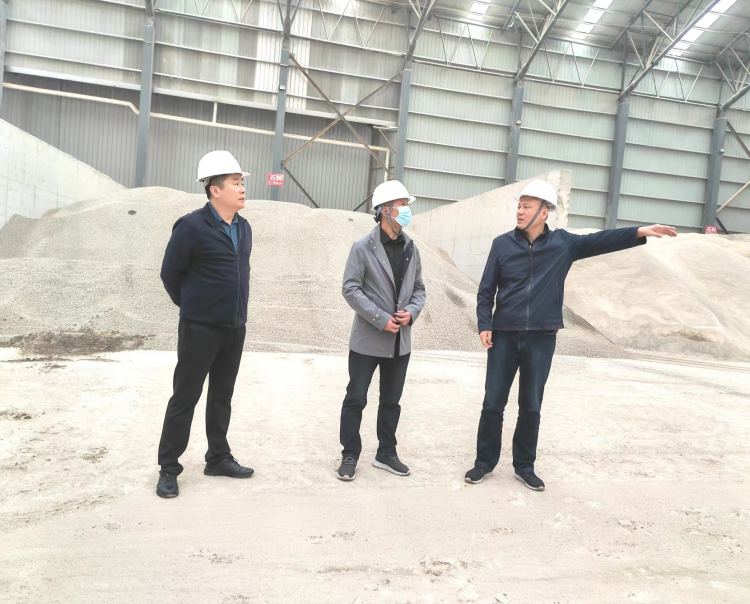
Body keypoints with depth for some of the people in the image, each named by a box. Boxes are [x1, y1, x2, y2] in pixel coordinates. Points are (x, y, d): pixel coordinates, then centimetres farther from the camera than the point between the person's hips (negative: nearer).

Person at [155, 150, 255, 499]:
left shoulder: (244, 228, 7)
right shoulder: (192, 226, -14)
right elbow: (170, 273, -6)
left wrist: (235, 309, 15)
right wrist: (191, 307, 5)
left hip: (235, 328, 6)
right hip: (200, 328, -6)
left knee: (222, 396, 15)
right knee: (185, 398, 3)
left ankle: (218, 458, 29)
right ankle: (169, 469, 17)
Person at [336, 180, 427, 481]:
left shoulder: (411, 249, 7)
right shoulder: (363, 247, -8)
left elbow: (418, 288, 12)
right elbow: (351, 289, -12)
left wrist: (411, 311, -9)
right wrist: (381, 319, -18)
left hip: (400, 341, 5)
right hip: (368, 339, -5)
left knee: (391, 400, 15)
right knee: (356, 399, 4)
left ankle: (386, 453, 30)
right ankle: (350, 456, 20)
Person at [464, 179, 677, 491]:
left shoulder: (563, 243, 4)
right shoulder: (502, 244, 0)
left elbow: (601, 241, -2)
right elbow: (486, 290, 1)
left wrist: (640, 232, -15)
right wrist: (484, 325, -7)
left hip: (542, 338, 1)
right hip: (503, 336, 0)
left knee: (531, 407, 11)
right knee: (493, 403, 6)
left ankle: (524, 466, 27)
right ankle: (485, 462, 22)